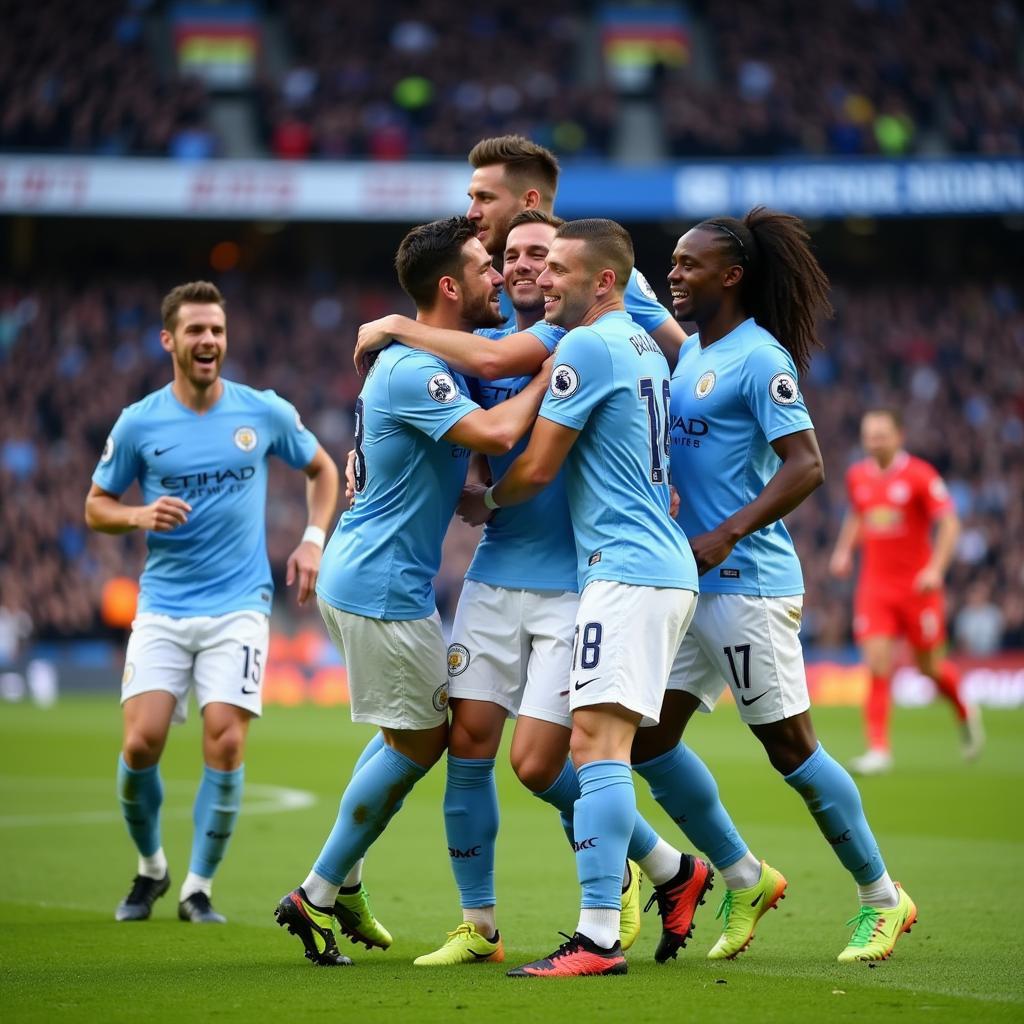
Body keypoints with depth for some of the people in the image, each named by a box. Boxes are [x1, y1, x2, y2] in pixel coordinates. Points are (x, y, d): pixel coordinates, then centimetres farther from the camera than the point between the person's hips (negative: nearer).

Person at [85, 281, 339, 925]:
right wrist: (139, 516, -13)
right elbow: (97, 505, 9)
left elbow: (322, 469, 17)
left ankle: (199, 888, 4)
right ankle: (150, 867, 16)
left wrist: (313, 541, 4)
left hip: (238, 607, 0)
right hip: (162, 607, 0)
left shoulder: (265, 412, 1)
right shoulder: (138, 424, -1)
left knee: (226, 744, -13)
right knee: (141, 741, -12)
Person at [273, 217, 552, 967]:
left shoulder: (432, 362, 11)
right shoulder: (412, 372, -21)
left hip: (371, 579, 10)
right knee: (420, 739, -1)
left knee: (417, 731, 21)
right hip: (381, 587, -10)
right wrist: (551, 371, -20)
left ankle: (343, 884, 26)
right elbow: (496, 433, -33)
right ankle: (317, 896, 6)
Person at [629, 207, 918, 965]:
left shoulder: (759, 359, -12)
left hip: (747, 584, -9)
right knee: (647, 740, 7)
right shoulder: (689, 354, 14)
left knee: (790, 746, -3)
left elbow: (806, 467, -19)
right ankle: (745, 881, 21)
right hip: (689, 586, 9)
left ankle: (883, 898, 11)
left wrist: (724, 534, -24)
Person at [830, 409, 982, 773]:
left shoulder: (920, 475, -11)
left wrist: (935, 568, -23)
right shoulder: (857, 476, 4)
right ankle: (879, 749, -9)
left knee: (930, 667, 9)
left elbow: (949, 523, -12)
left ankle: (965, 712, 40)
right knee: (877, 666, -11)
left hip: (917, 585, -3)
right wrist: (844, 550, 9)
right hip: (875, 585, 3)